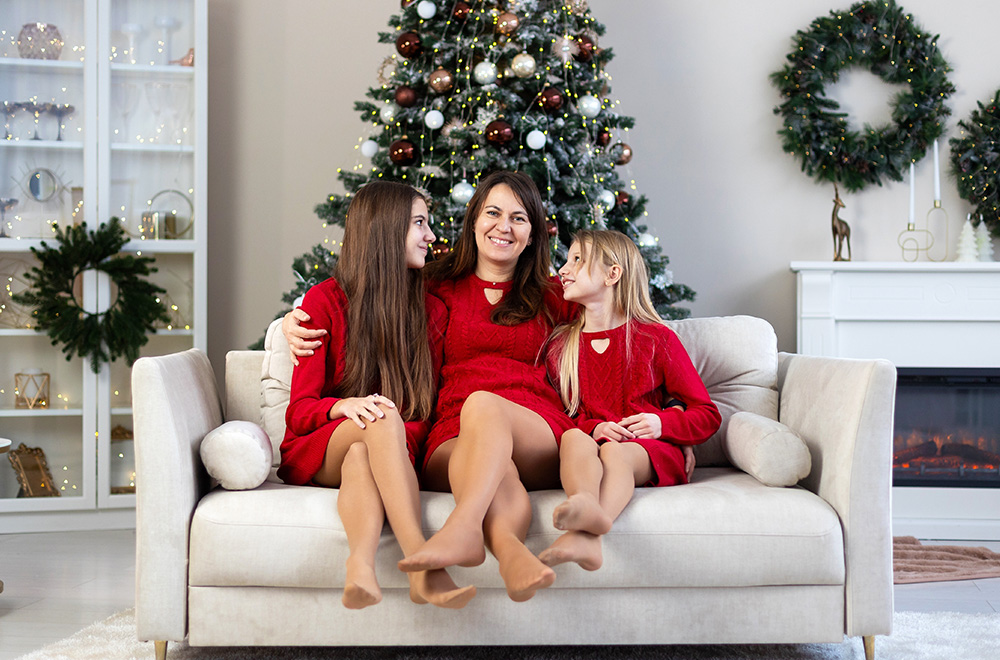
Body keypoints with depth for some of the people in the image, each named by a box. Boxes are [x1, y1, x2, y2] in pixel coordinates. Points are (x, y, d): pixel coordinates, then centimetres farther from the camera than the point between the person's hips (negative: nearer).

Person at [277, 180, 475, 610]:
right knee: (384, 417, -35)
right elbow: (300, 410, -5)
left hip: (394, 449, 2)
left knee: (362, 456, -35)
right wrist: (344, 406, -27)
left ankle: (360, 566, -60)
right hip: (317, 452, -2)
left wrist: (398, 439, -16)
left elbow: (427, 410, 7)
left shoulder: (430, 311, 11)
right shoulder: (325, 301, 1)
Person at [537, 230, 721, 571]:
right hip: (589, 445, 2)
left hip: (651, 452, -2)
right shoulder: (560, 346, 18)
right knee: (573, 437, -33)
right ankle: (588, 511, -65)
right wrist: (592, 428, -8)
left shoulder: (657, 339, 9)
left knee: (615, 452, -37)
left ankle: (585, 535, -67)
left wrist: (661, 424, -10)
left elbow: (708, 415, 10)